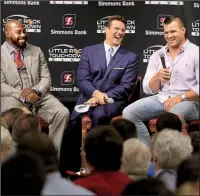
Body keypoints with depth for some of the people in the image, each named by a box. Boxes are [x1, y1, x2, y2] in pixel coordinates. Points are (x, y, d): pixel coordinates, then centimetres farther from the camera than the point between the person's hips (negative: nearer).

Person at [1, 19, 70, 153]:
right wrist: (21, 95, -20)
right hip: (13, 98, -3)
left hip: (39, 96, 3)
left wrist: (35, 91, -14)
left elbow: (46, 78, 9)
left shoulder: (36, 51, 13)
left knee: (63, 113, -23)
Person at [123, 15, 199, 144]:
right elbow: (148, 89, 10)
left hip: (188, 101, -5)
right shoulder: (157, 55, 13)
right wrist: (157, 77, -10)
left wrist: (180, 97, -18)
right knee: (129, 112, -18)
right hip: (161, 99, 5)